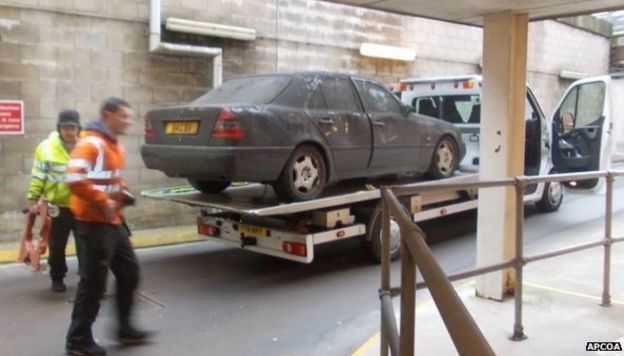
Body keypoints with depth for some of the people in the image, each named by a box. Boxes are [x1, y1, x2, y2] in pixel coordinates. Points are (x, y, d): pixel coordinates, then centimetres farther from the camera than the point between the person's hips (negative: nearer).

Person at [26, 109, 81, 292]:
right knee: (57, 246, 10)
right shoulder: (46, 147, -6)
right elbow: (38, 177, -1)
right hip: (57, 206, -1)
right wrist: (32, 199, -3)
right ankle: (57, 278, 27)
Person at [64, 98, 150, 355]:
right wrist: (103, 202, -23)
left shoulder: (116, 145, 14)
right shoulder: (91, 144, -16)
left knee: (129, 272, 14)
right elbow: (74, 179, -28)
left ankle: (125, 329, 26)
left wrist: (123, 193, 9)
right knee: (93, 283, -2)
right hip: (94, 223, -10)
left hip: (114, 222, 10)